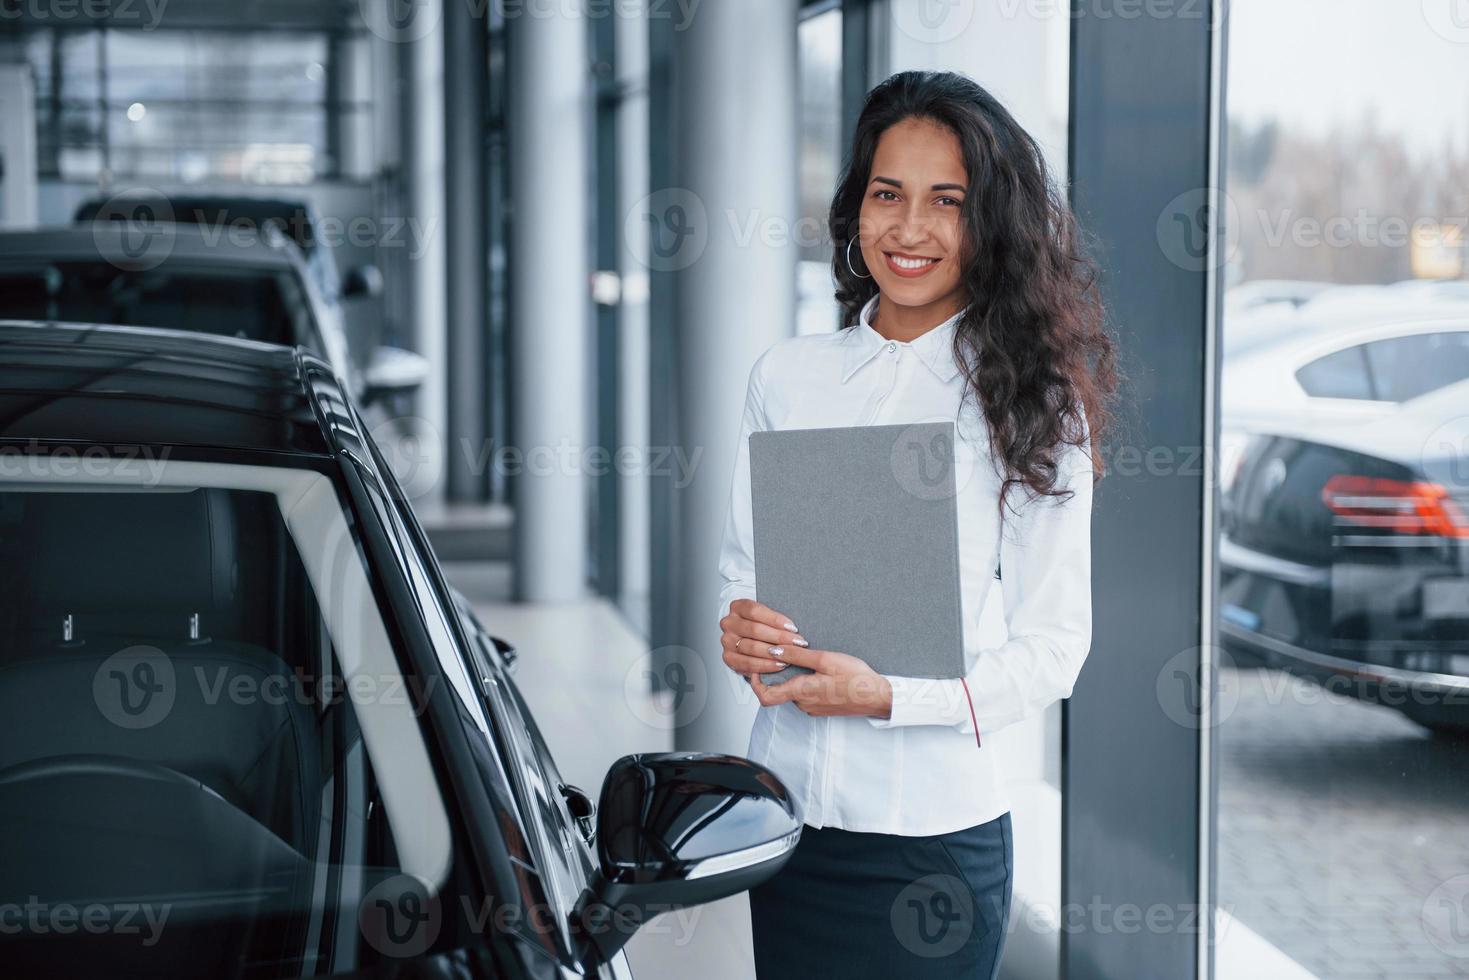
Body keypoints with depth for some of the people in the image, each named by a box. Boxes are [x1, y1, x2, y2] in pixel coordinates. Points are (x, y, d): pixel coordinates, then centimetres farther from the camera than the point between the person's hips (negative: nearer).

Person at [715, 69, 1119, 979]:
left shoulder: (1028, 403, -4)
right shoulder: (786, 376, 6)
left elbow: (1055, 645, -5)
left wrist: (888, 696, -18)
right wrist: (737, 631, -8)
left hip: (936, 827, -3)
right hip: (786, 807, 3)